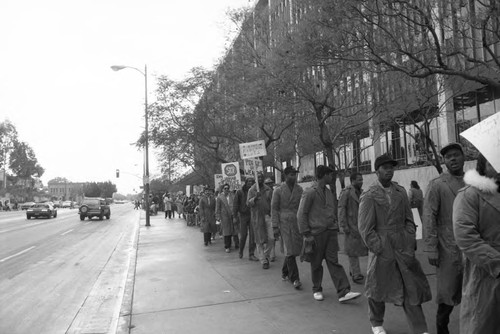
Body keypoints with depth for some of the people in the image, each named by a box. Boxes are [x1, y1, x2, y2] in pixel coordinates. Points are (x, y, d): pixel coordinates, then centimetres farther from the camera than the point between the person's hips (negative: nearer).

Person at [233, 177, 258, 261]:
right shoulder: (239, 192, -1)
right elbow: (235, 204, -1)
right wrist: (235, 216, -6)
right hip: (243, 215, -1)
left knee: (252, 235, -1)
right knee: (243, 235, 3)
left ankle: (251, 254, 6)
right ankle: (241, 251, 28)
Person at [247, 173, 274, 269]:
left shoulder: (268, 189, 9)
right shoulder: (252, 190, 1)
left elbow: (272, 203, 15)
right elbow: (248, 203, -6)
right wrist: (255, 198, -24)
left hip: (268, 216, 2)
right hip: (257, 217, -2)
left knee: (271, 238, -5)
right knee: (259, 240, 1)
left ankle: (266, 256, 18)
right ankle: (264, 261, 11)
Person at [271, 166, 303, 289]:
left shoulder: (299, 189, 7)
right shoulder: (278, 190, -2)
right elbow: (274, 209, -1)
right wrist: (275, 226, -6)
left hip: (297, 223, 4)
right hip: (284, 223, -4)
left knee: (294, 250, 9)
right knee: (289, 251, -8)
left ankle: (285, 272, 31)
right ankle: (294, 278, -1)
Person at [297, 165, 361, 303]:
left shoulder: (329, 192, 13)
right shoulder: (309, 192, -9)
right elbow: (301, 214, -9)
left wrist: (335, 227, 12)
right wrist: (306, 234, -12)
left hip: (331, 232, 5)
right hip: (316, 233, -5)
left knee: (333, 261, 0)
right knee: (316, 263, 8)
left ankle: (343, 292, -2)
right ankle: (317, 290, 25)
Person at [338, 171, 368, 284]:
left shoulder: (361, 192, 10)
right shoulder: (346, 192, -10)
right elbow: (341, 209, -12)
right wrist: (344, 226, -15)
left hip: (361, 225, 7)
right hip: (351, 225, -6)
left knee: (358, 247, 11)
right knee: (352, 250, -1)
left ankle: (352, 270, 26)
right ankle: (356, 274, 5)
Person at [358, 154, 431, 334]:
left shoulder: (400, 191, 9)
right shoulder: (369, 195, -8)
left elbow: (409, 219, 12)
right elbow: (365, 228, -9)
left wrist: (411, 243, 2)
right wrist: (379, 249, -12)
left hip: (403, 247, 4)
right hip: (382, 248, -4)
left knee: (412, 287, 4)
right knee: (379, 287, 10)